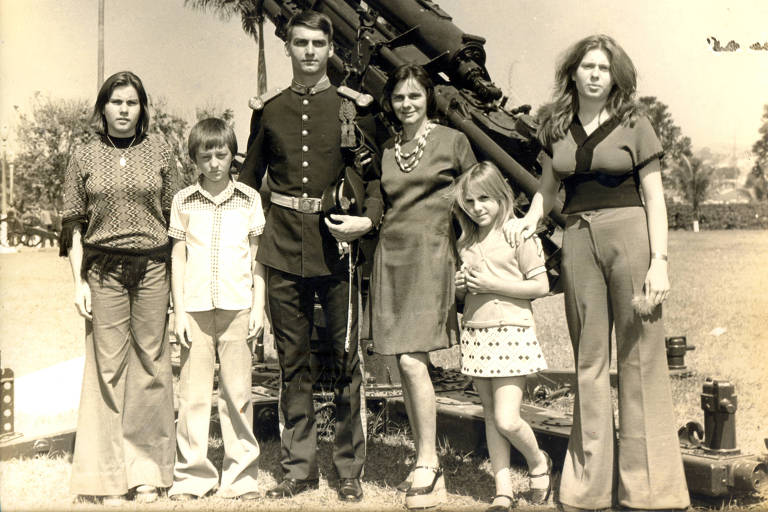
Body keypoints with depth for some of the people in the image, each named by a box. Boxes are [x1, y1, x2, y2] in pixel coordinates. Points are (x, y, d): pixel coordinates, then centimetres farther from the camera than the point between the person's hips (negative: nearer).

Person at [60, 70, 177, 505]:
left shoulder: (160, 152, 7)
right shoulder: (84, 158, 8)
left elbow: (174, 218, 8)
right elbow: (75, 224, 7)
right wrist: (79, 281, 0)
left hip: (153, 269, 0)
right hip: (104, 270, 0)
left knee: (151, 365, 2)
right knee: (108, 367, 0)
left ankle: (147, 469, 12)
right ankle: (111, 474, 9)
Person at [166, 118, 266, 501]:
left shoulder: (249, 199, 7)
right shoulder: (184, 201, 7)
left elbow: (257, 256, 9)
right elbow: (177, 258, 8)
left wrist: (258, 307, 3)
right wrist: (179, 311, 2)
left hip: (237, 307, 0)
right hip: (195, 308, 0)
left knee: (238, 391, 1)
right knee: (193, 392, 1)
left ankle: (241, 476, 11)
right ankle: (192, 476, 12)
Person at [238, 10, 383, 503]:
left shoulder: (351, 105, 5)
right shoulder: (269, 110, 13)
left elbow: (374, 173, 4)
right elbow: (249, 179, 20)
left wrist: (369, 218, -13)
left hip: (337, 245, -2)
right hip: (283, 246, 3)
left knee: (347, 358, 0)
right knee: (292, 361, 8)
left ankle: (350, 469, 12)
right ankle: (299, 468, 18)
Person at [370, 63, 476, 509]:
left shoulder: (453, 141, 3)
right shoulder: (386, 149, 15)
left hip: (431, 254, -5)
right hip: (390, 255, 5)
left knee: (413, 359, -15)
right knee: (404, 364, 4)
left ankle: (428, 464, -3)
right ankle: (425, 465, 14)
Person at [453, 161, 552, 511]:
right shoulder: (465, 242, 12)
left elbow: (541, 286, -8)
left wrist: (493, 284, -14)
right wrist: (461, 286, -3)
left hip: (511, 333, -6)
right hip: (476, 334, 6)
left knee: (507, 420, -11)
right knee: (491, 417, 9)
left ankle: (538, 462, 19)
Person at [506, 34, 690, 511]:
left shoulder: (633, 125, 2)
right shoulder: (557, 128, 11)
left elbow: (654, 199, 0)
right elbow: (548, 187, 21)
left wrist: (659, 261, -9)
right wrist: (531, 218, 1)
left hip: (629, 235, -3)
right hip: (578, 239, 4)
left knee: (639, 356, -1)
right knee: (589, 360, 7)